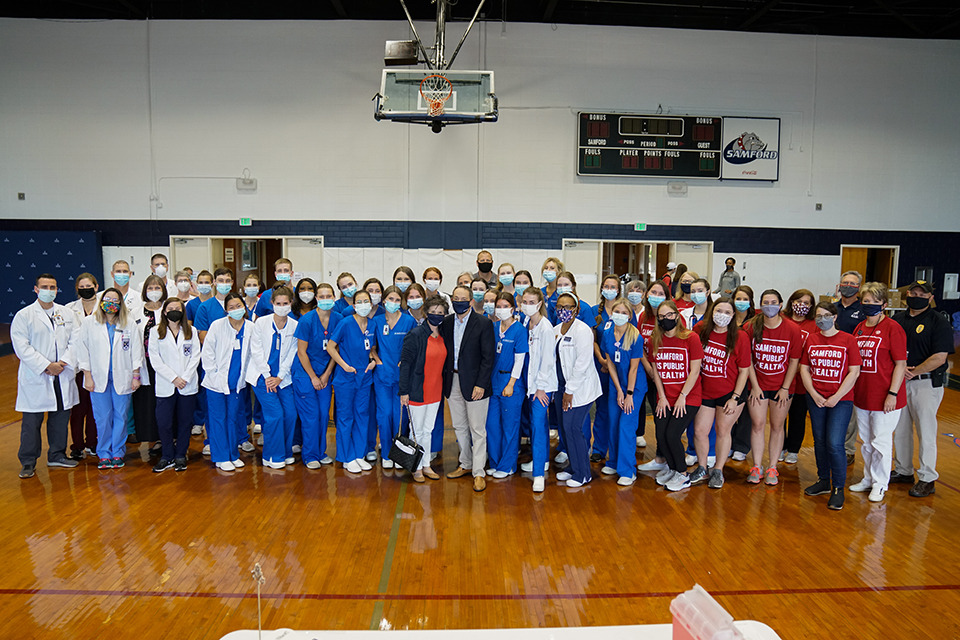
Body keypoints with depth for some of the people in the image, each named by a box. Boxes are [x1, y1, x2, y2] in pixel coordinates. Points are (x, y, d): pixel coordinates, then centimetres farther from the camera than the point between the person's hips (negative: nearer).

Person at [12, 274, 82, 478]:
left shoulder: (68, 314, 10)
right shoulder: (23, 315, -1)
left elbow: (75, 342, 2)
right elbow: (22, 347, -8)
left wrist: (63, 363, -12)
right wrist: (46, 366, -15)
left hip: (63, 377, 4)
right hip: (35, 378, -3)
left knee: (61, 417, 11)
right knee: (31, 421, 1)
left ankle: (57, 455, 25)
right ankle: (28, 462, 13)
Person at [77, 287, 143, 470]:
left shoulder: (129, 323, 2)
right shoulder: (89, 322, 2)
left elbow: (136, 350, 4)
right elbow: (83, 350, 3)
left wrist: (136, 375, 1)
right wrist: (87, 376, -2)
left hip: (122, 378, 0)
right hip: (98, 378, 0)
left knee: (121, 417, 5)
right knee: (102, 418, 3)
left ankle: (118, 453, 18)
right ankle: (104, 454, 16)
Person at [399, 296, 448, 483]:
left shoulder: (444, 336, 6)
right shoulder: (415, 335, -13)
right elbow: (405, 363, -14)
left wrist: (443, 387, 11)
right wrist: (404, 391, -16)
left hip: (435, 391, 6)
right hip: (417, 391, -6)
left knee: (428, 430, 15)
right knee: (418, 431, 5)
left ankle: (426, 465, 26)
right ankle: (417, 467, 19)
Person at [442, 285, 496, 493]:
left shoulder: (484, 324, -10)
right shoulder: (446, 322, 5)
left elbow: (489, 357, -11)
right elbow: (444, 352, 11)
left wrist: (480, 384, -16)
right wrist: (445, 378, 3)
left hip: (474, 383, -5)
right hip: (453, 382, 5)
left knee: (477, 429, 1)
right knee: (459, 427, 16)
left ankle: (478, 472, 10)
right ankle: (466, 464, 31)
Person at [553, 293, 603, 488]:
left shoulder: (582, 330, -14)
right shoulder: (556, 330, 10)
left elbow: (582, 363, -18)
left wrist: (570, 390, -17)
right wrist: (556, 388, 10)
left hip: (579, 388, -7)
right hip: (562, 385, 7)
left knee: (572, 428, -7)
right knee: (564, 427, 9)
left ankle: (583, 473, 8)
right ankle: (573, 467, 26)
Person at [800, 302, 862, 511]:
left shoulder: (848, 340, -4)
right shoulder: (811, 339, 7)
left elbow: (854, 372, -7)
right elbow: (804, 368, 6)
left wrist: (837, 397, -12)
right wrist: (813, 394, -5)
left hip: (841, 400, -4)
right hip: (815, 399, 4)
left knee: (834, 444, -9)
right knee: (819, 441, 11)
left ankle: (838, 489, 6)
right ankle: (823, 481, 27)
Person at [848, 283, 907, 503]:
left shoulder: (893, 328, -11)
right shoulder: (859, 328, 8)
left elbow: (901, 364, -13)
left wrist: (893, 393, -17)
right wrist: (851, 390, 12)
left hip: (884, 398, -7)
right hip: (861, 395, 7)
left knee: (881, 442, 3)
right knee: (866, 441, 17)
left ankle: (880, 484, 19)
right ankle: (868, 479, 32)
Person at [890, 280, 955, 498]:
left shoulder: (939, 323, -8)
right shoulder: (898, 319, 9)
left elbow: (939, 358, -15)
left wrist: (912, 372, -15)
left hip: (926, 383, -6)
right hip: (899, 380, 6)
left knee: (926, 431, 0)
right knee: (900, 429, 13)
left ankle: (927, 479, 11)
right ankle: (904, 471, 27)